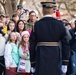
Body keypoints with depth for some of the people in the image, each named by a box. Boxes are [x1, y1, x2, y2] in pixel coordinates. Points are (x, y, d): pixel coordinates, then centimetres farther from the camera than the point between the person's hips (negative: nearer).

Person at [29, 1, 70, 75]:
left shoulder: (37, 25, -2)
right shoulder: (60, 24, 0)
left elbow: (32, 45, -2)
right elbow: (65, 44, -2)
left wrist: (32, 63, 6)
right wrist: (65, 63, 3)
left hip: (41, 58, -1)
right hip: (55, 57, 1)